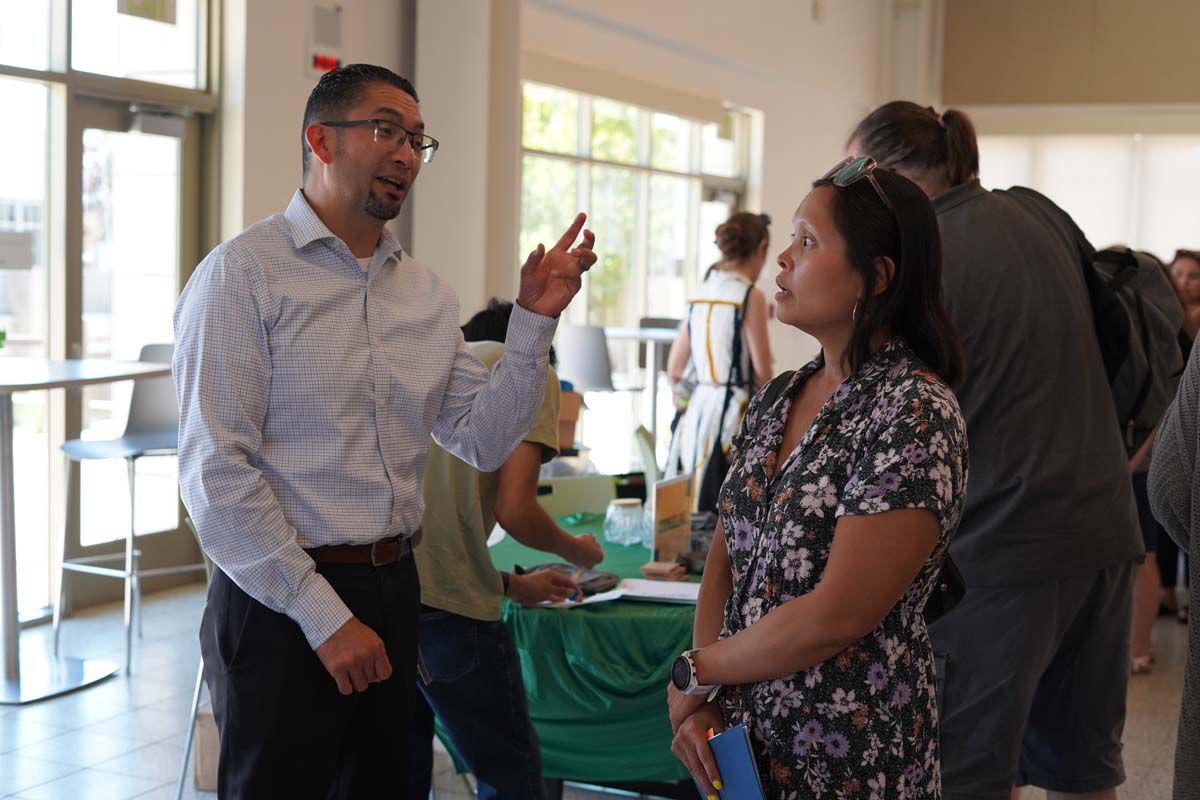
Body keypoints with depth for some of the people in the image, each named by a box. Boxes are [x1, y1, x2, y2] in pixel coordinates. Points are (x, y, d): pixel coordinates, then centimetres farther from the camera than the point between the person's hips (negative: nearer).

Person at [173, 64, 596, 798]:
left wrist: (534, 323, -6)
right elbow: (216, 472, -15)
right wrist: (327, 617, -16)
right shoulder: (244, 275, -11)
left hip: (395, 593, 6)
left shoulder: (429, 292, 9)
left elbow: (485, 443, 7)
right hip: (283, 606, -6)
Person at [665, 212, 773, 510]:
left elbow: (674, 368, 12)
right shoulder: (751, 297, -9)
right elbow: (762, 374, -7)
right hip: (732, 412, -7)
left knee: (687, 513, 9)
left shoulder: (699, 293, 9)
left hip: (695, 410, 7)